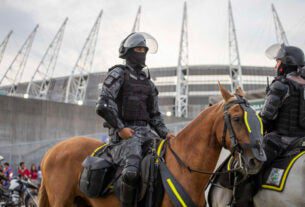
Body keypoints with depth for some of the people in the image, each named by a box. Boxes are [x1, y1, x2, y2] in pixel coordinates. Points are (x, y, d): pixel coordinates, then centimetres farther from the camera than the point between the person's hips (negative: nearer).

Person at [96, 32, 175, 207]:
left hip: (146, 130, 7)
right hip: (124, 131, -7)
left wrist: (166, 133, 6)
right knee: (133, 171, -32)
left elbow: (155, 115, 22)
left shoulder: (149, 83, 22)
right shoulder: (118, 74, 2)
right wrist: (120, 128, -16)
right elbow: (104, 105, -9)